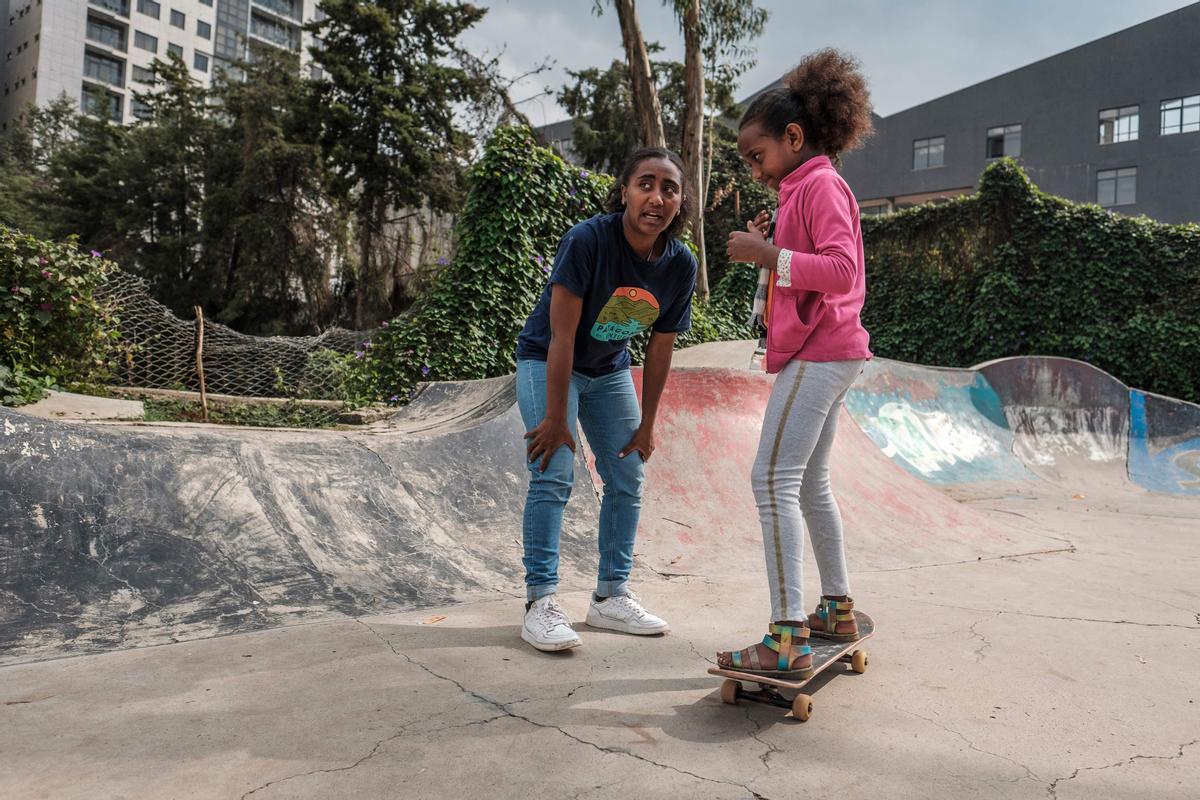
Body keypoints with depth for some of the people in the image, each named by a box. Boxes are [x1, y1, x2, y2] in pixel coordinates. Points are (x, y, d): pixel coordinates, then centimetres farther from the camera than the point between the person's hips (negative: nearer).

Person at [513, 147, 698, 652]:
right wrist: (555, 418, -25)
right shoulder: (587, 241, -29)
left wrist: (646, 425, -1)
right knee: (554, 475, -16)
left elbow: (660, 348, -5)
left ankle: (610, 596, 16)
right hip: (546, 361, -5)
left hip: (609, 371, 6)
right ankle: (540, 602, -8)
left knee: (628, 478, 4)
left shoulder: (681, 265, -13)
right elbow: (561, 336, -27)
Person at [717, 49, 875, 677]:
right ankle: (836, 610, 25)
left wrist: (768, 255, -24)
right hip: (821, 353, 11)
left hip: (817, 353, -11)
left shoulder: (820, 184, -9)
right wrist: (766, 247, 10)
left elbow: (841, 271, -22)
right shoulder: (805, 189, 21)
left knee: (773, 481, -16)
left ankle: (787, 640, -16)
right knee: (810, 484, 15)